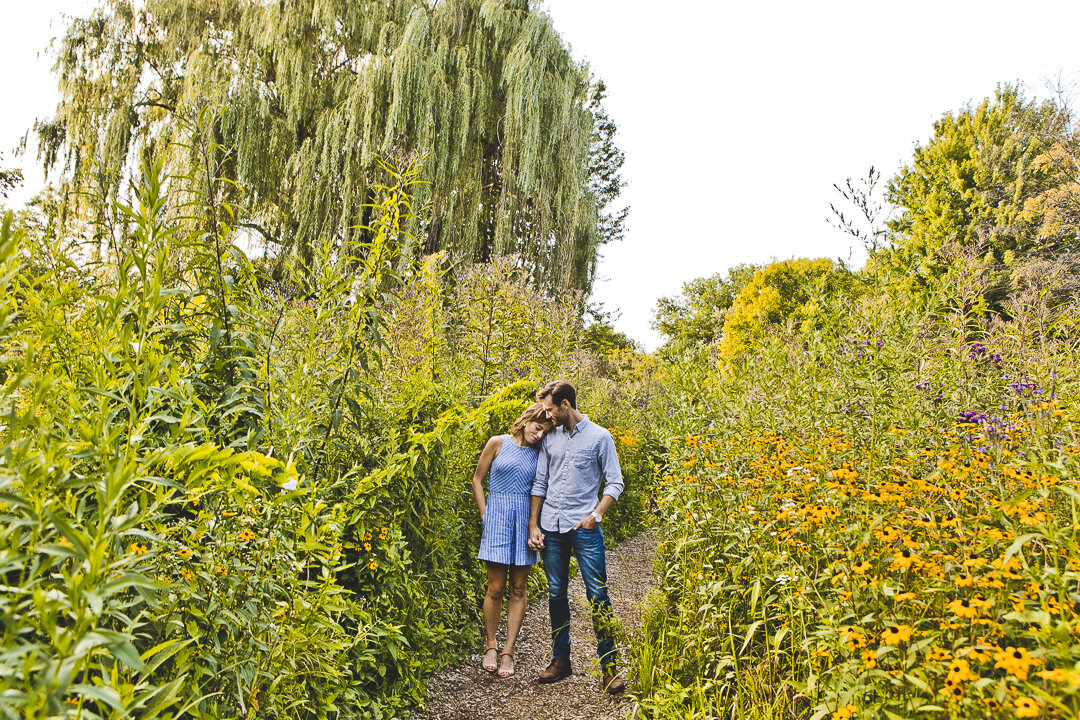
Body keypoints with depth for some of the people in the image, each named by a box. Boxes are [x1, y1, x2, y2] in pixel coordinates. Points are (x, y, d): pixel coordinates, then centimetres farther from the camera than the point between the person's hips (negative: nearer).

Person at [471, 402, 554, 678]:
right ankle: (490, 644, 21)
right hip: (498, 517, -2)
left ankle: (508, 651, 16)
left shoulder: (539, 454, 6)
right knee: (496, 588, -1)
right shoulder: (498, 443, -1)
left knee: (518, 589, 5)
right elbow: (477, 480, 5)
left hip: (525, 520, 3)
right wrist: (486, 515, 0)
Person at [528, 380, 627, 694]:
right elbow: (539, 484, 13)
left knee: (597, 594, -6)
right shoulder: (550, 438, 10)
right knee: (556, 594, 10)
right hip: (552, 527, 4)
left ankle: (608, 666, 4)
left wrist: (596, 515, -12)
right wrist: (533, 525, 8)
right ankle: (561, 660, 23)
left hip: (585, 527, -4)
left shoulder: (599, 436, -1)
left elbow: (615, 482, 0)